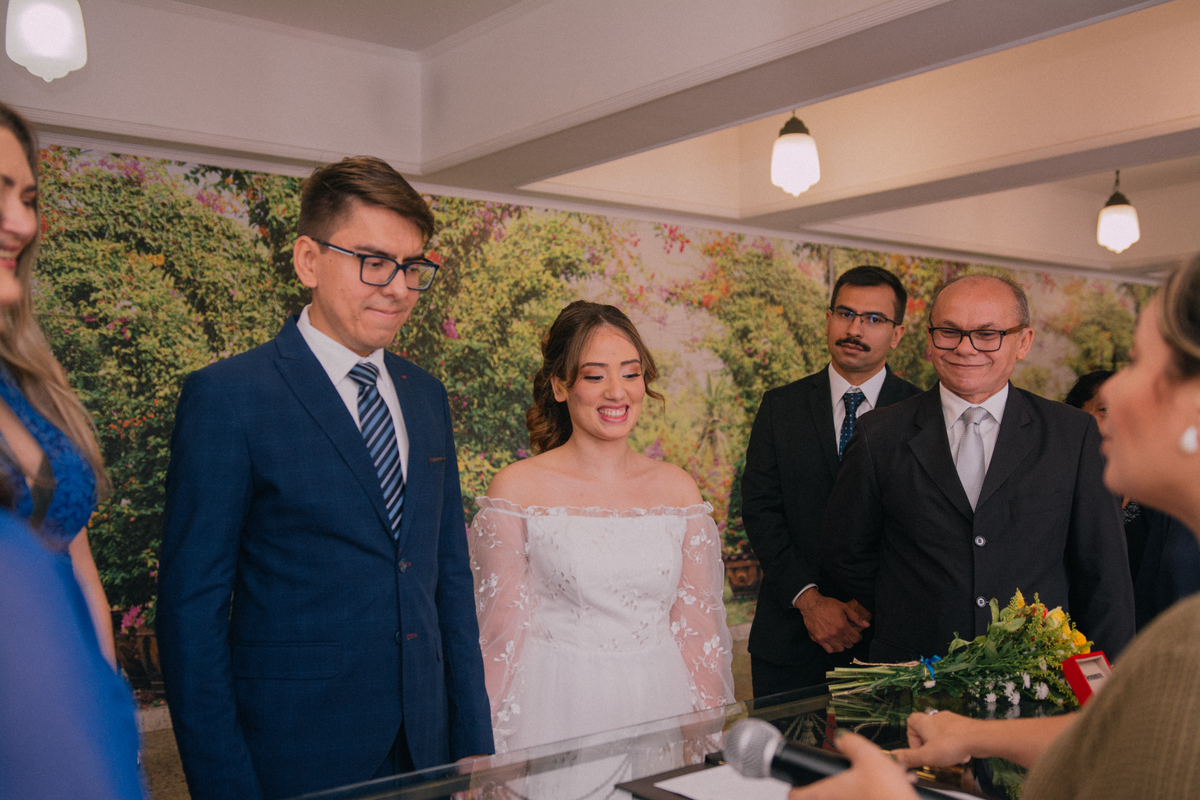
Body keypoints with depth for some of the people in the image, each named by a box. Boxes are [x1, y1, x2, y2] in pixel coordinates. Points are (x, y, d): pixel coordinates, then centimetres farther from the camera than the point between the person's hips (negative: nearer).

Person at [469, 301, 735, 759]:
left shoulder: (678, 488, 2)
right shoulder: (516, 490, -7)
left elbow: (698, 626, 6)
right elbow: (504, 634, -5)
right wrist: (496, 750, -7)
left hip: (661, 705, 3)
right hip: (559, 712, -3)